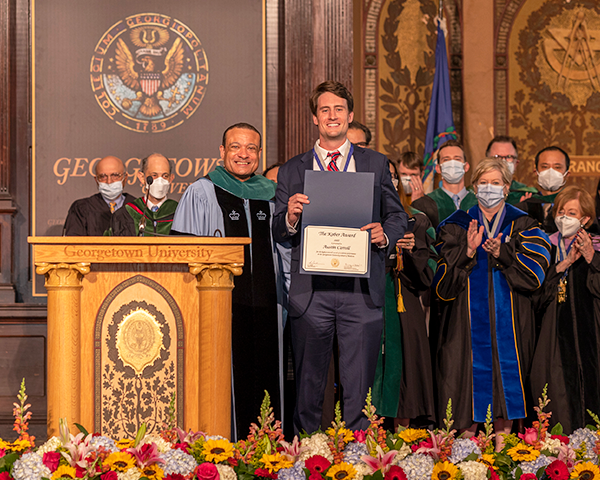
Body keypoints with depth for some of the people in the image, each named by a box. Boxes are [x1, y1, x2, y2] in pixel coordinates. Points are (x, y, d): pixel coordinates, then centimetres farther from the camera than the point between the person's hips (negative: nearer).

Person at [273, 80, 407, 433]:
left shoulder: (376, 164, 13)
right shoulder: (292, 171, 12)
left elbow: (398, 216, 14)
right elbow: (277, 233, 10)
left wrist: (385, 234, -7)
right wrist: (290, 216, -12)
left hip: (361, 288, 0)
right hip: (311, 289, 0)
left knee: (359, 385, -2)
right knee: (309, 384, 4)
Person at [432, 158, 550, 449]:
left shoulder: (522, 225, 10)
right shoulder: (457, 225, 9)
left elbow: (534, 272, -4)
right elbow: (444, 281, -1)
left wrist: (502, 254, -18)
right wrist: (468, 252, -17)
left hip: (509, 318, 0)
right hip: (469, 316, 0)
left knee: (505, 374, -3)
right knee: (471, 369, -5)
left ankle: (502, 444, 3)